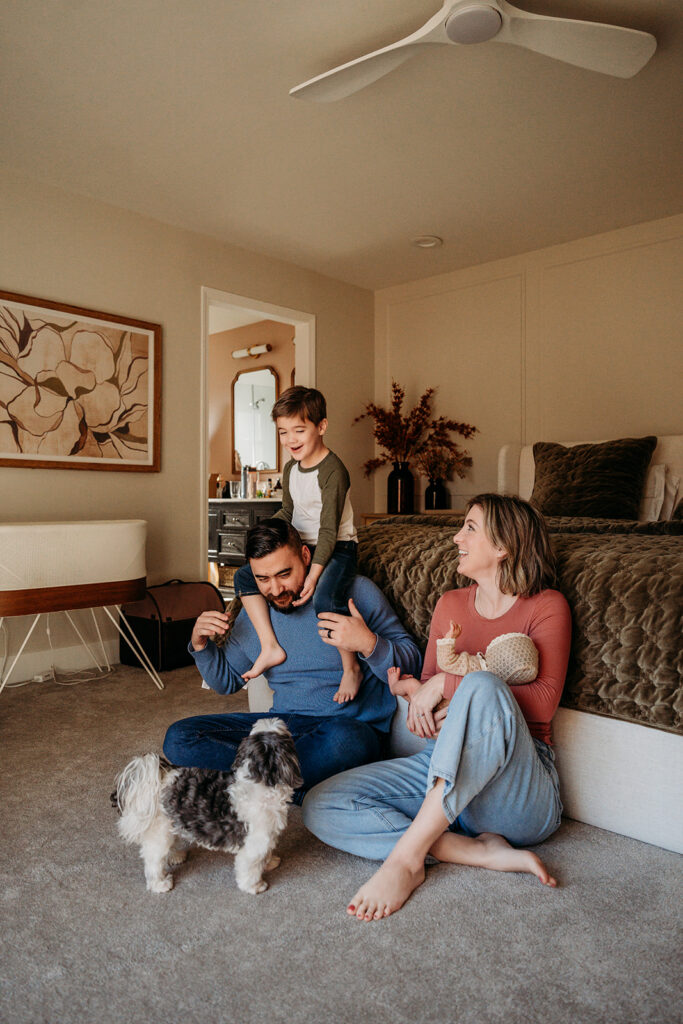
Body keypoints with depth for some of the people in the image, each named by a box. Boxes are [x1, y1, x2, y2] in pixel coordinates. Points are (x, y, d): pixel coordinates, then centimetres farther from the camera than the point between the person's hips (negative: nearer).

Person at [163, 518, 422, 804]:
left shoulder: (355, 591, -6)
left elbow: (411, 664, -6)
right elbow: (227, 680, 21)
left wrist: (368, 644, -25)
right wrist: (200, 645, 2)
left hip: (351, 725, -4)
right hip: (283, 724, 5)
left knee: (341, 739, -41)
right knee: (179, 739, -11)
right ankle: (303, 788, -18)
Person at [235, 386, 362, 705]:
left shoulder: (333, 470, -17)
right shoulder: (290, 469, 9)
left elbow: (328, 529, -21)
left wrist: (314, 574, -27)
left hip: (338, 547, -8)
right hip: (301, 546, 8)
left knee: (325, 598, -35)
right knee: (244, 576, -4)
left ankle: (351, 669, -15)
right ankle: (270, 647, -6)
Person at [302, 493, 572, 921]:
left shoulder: (546, 606, 0)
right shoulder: (451, 604, 15)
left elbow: (543, 702, -13)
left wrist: (448, 684, -16)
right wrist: (416, 692, -6)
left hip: (521, 794, -5)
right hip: (441, 763, 6)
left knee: (483, 686, -37)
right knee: (320, 806, -14)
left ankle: (407, 855, -30)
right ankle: (480, 850, -20)